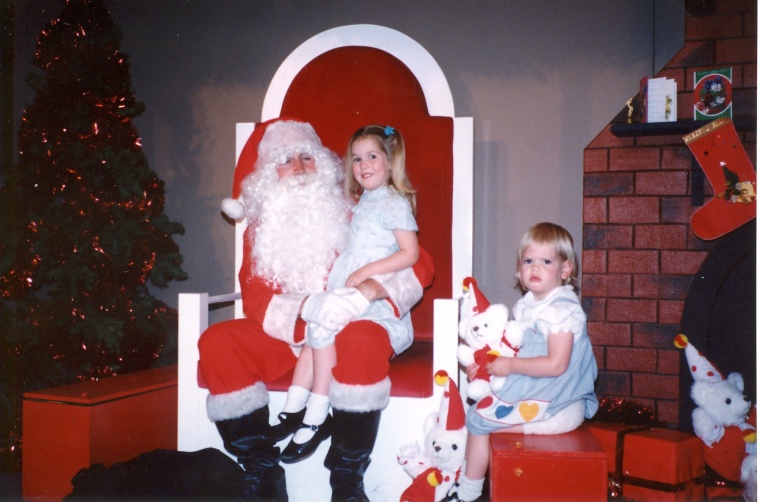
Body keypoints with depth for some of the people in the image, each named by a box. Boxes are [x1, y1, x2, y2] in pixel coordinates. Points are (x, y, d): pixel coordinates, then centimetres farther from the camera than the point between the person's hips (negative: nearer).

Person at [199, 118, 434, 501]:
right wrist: (306, 307, -25)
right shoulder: (261, 226, 9)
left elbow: (419, 265, -4)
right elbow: (255, 298, -3)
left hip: (351, 329, -2)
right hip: (287, 335, 3)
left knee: (361, 341, -37)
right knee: (217, 343, -21)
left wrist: (373, 288, -25)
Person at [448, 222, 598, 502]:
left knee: (479, 417, -9)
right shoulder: (526, 305, 9)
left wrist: (510, 365, -19)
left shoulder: (563, 310, -19)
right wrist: (485, 362, 2)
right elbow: (516, 347, 18)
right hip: (532, 393, 9)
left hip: (554, 403, -9)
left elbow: (556, 365, -25)